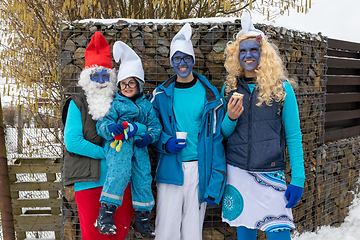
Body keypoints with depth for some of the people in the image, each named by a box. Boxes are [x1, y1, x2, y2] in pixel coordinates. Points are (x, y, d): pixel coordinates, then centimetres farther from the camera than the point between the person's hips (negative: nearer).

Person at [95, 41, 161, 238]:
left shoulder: (146, 105, 20)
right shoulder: (114, 103, 8)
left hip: (139, 146, 4)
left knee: (143, 178, -1)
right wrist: (111, 128, -26)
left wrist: (149, 136, -8)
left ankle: (142, 217, 15)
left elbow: (155, 124, 14)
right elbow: (102, 123, -1)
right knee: (120, 171, -28)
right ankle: (105, 211, -21)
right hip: (118, 143, -4)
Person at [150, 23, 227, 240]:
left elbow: (217, 139, -1)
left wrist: (216, 182, -7)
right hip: (170, 170, 0)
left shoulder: (210, 95, 2)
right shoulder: (161, 95, 5)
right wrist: (166, 143, -11)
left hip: (199, 170, 0)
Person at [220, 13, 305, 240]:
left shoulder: (281, 88, -2)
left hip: (271, 174, -2)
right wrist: (230, 119, -10)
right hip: (237, 172, 3)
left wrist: (298, 179, -6)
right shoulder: (229, 89, 6)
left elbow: (293, 135, -2)